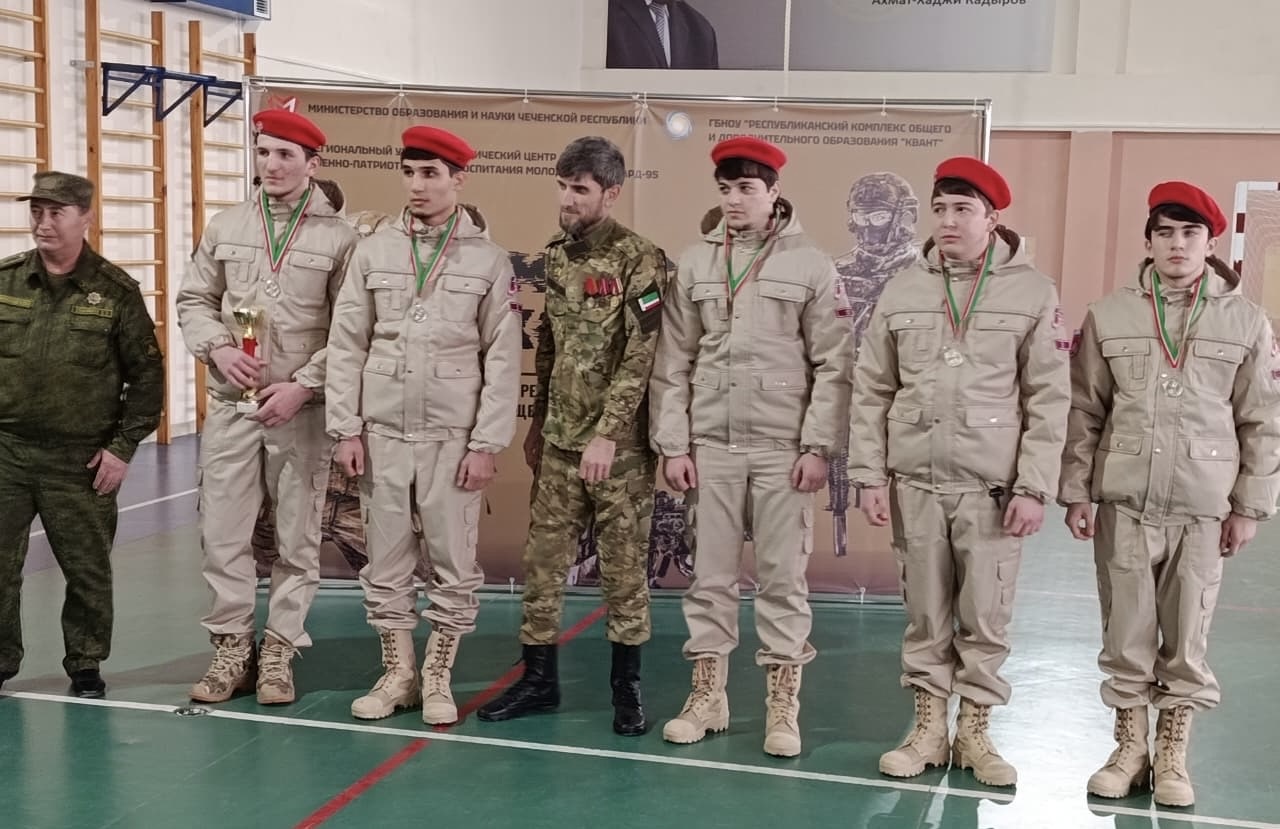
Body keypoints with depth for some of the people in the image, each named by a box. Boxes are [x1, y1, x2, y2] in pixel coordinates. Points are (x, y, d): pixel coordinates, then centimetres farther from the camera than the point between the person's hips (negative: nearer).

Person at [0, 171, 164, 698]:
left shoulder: (115, 291, -2)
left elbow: (146, 375, 0)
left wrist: (124, 446, -4)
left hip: (80, 461, -2)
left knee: (88, 570, 7)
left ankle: (86, 665, 23)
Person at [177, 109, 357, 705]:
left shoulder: (339, 237, -3)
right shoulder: (225, 227, 9)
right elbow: (193, 301, 14)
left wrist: (301, 386, -13)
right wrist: (217, 348, -5)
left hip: (303, 408, -3)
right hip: (230, 405, 3)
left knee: (297, 537, 4)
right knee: (223, 532, 5)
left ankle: (278, 652, 16)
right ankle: (231, 649, 17)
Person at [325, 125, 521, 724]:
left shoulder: (490, 261, -1)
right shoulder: (373, 252, 5)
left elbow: (502, 361, -3)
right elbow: (346, 347, 5)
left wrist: (486, 444, -8)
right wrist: (346, 429, -1)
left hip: (453, 437, -2)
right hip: (382, 433, 2)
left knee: (453, 564, 5)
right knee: (385, 562, 9)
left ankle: (437, 678, 20)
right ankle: (397, 674, 23)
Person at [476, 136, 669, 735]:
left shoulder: (640, 261, -10)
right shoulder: (554, 256, 10)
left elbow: (640, 356, -16)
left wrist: (607, 434, -20)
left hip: (619, 444, -5)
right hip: (558, 440, 6)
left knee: (625, 565, 5)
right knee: (542, 560, 8)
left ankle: (627, 686, 18)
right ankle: (538, 678, 21)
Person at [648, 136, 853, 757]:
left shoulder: (811, 265, -1)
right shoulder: (695, 264, 5)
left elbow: (833, 366, -3)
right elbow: (672, 363, 5)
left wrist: (818, 446, -9)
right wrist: (672, 444, -1)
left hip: (783, 447, -2)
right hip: (711, 444, 2)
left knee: (783, 577, 4)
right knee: (710, 575, 9)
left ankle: (782, 706, 14)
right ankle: (707, 696, 21)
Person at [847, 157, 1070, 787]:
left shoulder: (1033, 293, -2)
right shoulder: (902, 290, 4)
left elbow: (1048, 400, -3)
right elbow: (871, 392, 6)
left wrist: (1033, 488, -8)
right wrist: (869, 476, 1)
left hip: (992, 484, -2)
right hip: (914, 480, 2)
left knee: (985, 615, 5)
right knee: (925, 612, 10)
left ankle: (975, 730, 20)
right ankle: (929, 727, 23)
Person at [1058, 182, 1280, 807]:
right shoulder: (1109, 315, 3)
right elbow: (1084, 411, 4)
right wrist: (1076, 491, 0)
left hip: (1203, 507, 0)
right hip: (1124, 502, 1)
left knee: (1188, 636, 7)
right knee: (1126, 631, 7)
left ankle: (1173, 753, 21)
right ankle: (1130, 745, 22)